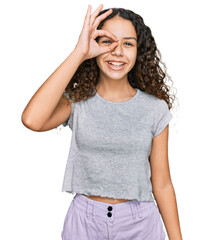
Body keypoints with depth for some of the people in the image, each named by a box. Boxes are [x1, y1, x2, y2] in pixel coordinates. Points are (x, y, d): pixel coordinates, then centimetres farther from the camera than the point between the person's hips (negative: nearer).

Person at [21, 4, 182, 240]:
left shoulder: (154, 109, -4)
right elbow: (32, 120, -29)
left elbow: (162, 184, 0)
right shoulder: (77, 101, -7)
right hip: (85, 220, 0)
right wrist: (78, 53, -25)